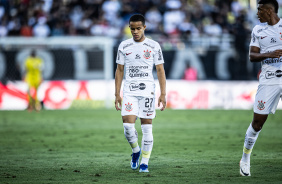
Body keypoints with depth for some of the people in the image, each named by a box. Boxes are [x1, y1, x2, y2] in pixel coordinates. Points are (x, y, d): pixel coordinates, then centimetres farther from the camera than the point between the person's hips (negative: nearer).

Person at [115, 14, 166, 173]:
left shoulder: (154, 46, 2)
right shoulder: (124, 46, 7)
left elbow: (160, 70, 3)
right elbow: (119, 70, 11)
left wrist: (163, 94, -3)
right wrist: (117, 94, 6)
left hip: (147, 91, -1)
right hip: (129, 91, 1)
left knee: (147, 127, -2)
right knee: (128, 125, -10)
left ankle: (144, 162, 7)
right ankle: (135, 150, 18)